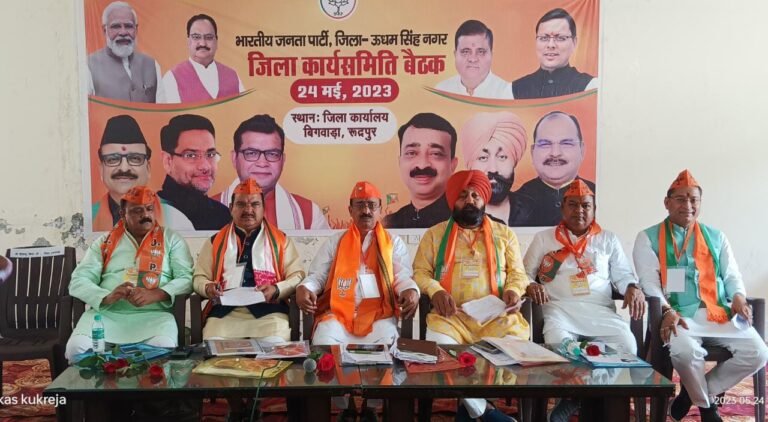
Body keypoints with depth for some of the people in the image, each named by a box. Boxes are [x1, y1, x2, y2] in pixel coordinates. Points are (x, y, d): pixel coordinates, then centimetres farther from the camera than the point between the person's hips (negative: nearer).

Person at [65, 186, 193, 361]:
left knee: (164, 348, -33)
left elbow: (187, 279, 1)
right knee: (77, 347, -25)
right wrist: (106, 297, -14)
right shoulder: (104, 242, 16)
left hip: (153, 315, -2)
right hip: (105, 314, 2)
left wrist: (154, 295, -18)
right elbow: (78, 282, 8)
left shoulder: (171, 239, 12)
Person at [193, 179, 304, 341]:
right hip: (225, 312, 1)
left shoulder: (281, 240, 15)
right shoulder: (215, 241, 20)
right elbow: (199, 277, 20)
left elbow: (297, 276, 9)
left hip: (269, 311, -1)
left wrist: (277, 290, -11)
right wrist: (208, 287, -4)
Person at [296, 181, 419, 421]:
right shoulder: (335, 243, 19)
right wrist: (303, 289, -12)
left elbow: (402, 277, 5)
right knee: (324, 344, -28)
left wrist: (411, 291, -19)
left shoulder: (393, 243, 17)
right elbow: (316, 276, 12)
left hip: (378, 312, -1)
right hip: (338, 311, 1)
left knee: (385, 344, -32)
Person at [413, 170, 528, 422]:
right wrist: (435, 291, -12)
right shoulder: (435, 234, 14)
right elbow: (420, 272, 9)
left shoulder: (504, 233, 16)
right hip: (451, 315, -1)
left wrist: (513, 291, -8)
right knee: (438, 350, -32)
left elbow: (517, 272, 14)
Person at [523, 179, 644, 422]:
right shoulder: (543, 238, 16)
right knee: (559, 346, -34)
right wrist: (530, 287, -9)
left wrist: (633, 289, -4)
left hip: (600, 310, 2)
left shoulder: (608, 240, 21)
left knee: (627, 346, -26)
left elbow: (623, 275, 19)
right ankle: (576, 397, -5)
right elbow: (524, 274, 14)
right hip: (560, 309, -2)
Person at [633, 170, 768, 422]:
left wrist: (739, 298, -7)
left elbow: (732, 275, 16)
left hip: (719, 313, 4)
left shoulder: (716, 237, 20)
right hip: (678, 315, -4)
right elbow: (649, 281, -3)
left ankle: (695, 391, 3)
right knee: (685, 352, -35)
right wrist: (668, 311, -20)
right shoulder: (648, 238, 6)